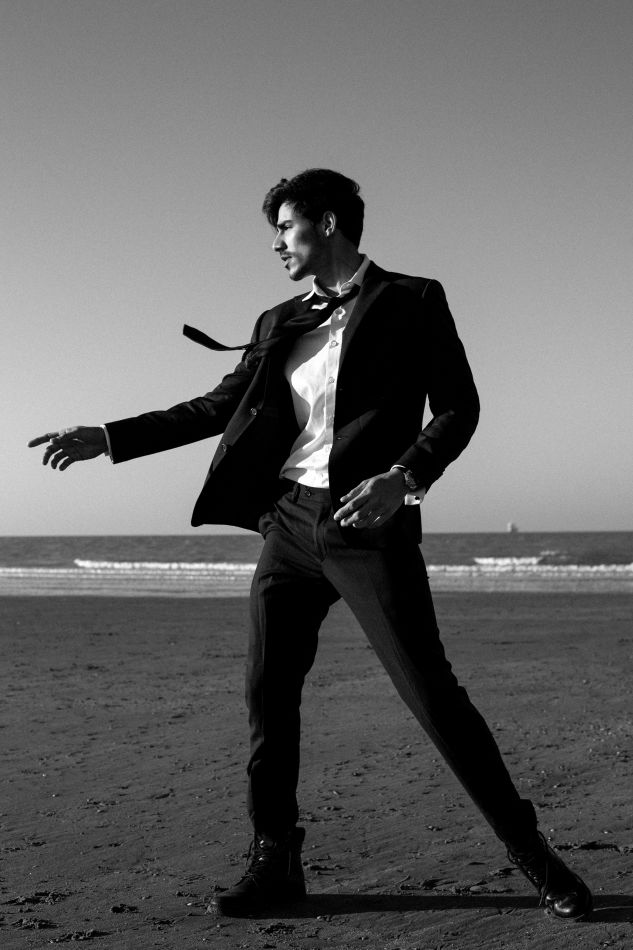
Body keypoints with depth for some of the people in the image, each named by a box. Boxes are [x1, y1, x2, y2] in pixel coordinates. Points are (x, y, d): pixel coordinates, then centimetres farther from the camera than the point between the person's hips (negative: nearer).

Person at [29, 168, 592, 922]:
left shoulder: (411, 302, -1)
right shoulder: (281, 323, 14)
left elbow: (458, 408, -5)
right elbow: (218, 407, 17)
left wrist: (404, 478, -22)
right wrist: (107, 438, 12)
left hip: (367, 528, -6)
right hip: (290, 522, 6)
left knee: (432, 696, -7)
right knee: (268, 694, 3)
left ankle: (533, 857, 5)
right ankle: (274, 864, 14)